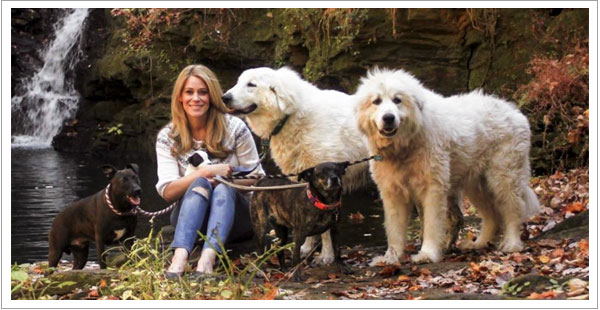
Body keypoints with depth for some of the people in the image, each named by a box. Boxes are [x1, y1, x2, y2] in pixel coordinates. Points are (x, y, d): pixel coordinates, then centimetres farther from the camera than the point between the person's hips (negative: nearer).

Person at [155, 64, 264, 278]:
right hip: (189, 217, 0)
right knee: (200, 184, -31)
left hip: (233, 214, 0)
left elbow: (257, 179, 1)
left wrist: (225, 180, -16)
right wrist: (206, 172, -21)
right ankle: (180, 257, -55)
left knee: (223, 189, -32)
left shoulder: (234, 128, -3)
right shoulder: (167, 137, -1)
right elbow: (167, 192, -9)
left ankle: (208, 258, -55)